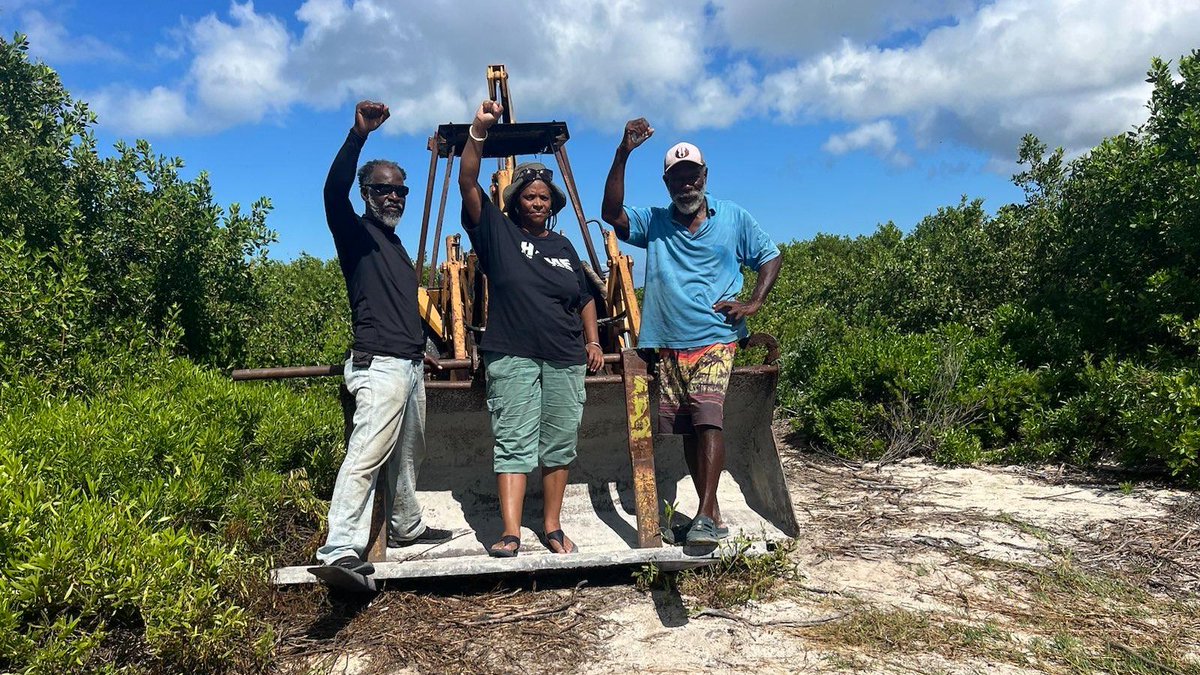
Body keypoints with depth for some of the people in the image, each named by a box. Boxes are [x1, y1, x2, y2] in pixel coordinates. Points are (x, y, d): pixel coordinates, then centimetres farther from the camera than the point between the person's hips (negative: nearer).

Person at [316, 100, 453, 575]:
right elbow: (334, 190, -22)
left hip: (409, 365, 9)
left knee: (406, 454, 16)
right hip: (380, 366, -9)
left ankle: (406, 527, 29)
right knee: (366, 455, -14)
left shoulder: (395, 244, 22)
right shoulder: (355, 233, -2)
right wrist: (359, 134, -34)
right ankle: (340, 548, -14)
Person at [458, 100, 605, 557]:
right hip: (512, 358, -4)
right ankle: (511, 533, -5)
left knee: (559, 447, 6)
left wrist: (593, 341, 14)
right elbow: (468, 183, -6)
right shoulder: (497, 232, 6)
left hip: (565, 361, 4)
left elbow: (585, 299, 25)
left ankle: (552, 528, 16)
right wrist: (479, 131, -16)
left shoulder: (563, 246, 18)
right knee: (513, 445, -6)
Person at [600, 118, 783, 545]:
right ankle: (709, 514, 14)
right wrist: (623, 155, -13)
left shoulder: (733, 218, 10)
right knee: (686, 429, 5)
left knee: (708, 418, -19)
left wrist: (753, 304, -2)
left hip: (714, 339, -3)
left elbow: (771, 257, 14)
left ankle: (708, 515, -19)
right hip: (668, 345, 3)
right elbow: (611, 213, -6)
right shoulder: (653, 223, 11)